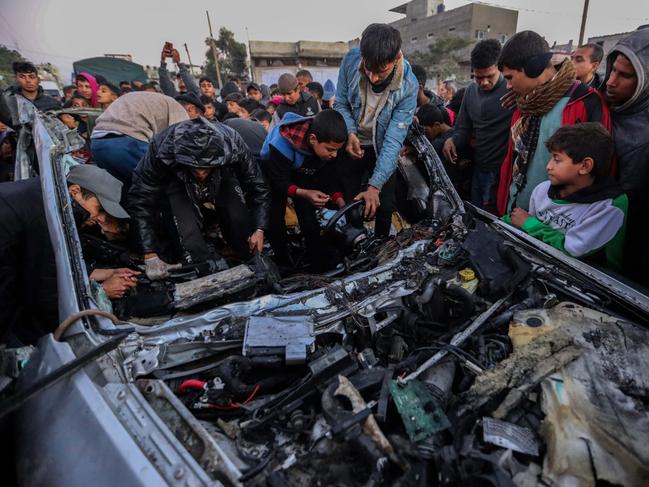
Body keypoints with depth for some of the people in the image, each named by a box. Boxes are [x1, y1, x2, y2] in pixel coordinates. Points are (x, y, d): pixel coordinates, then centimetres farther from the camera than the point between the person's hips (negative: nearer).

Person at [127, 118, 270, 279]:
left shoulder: (233, 144, -32)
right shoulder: (161, 151, -34)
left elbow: (257, 188, -19)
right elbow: (141, 201, -28)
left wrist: (259, 229, -29)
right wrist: (151, 256, -31)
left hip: (222, 183, 1)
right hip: (177, 185, -1)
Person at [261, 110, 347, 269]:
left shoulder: (328, 143, -27)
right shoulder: (282, 145, -42)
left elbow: (331, 176, -14)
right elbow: (279, 183, -32)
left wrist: (340, 201, -29)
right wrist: (304, 194, -50)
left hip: (304, 176, 3)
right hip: (276, 175, -3)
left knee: (309, 220, -3)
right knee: (275, 221, -10)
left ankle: (321, 264, 9)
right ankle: (283, 264, 8)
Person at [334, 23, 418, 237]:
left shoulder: (408, 87, -25)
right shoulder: (351, 60, -20)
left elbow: (394, 139, -27)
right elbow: (340, 103, -7)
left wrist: (375, 186, -34)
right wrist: (350, 134, -27)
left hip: (382, 148, -1)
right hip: (352, 144, 1)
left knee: (384, 205, 4)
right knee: (348, 202, 6)